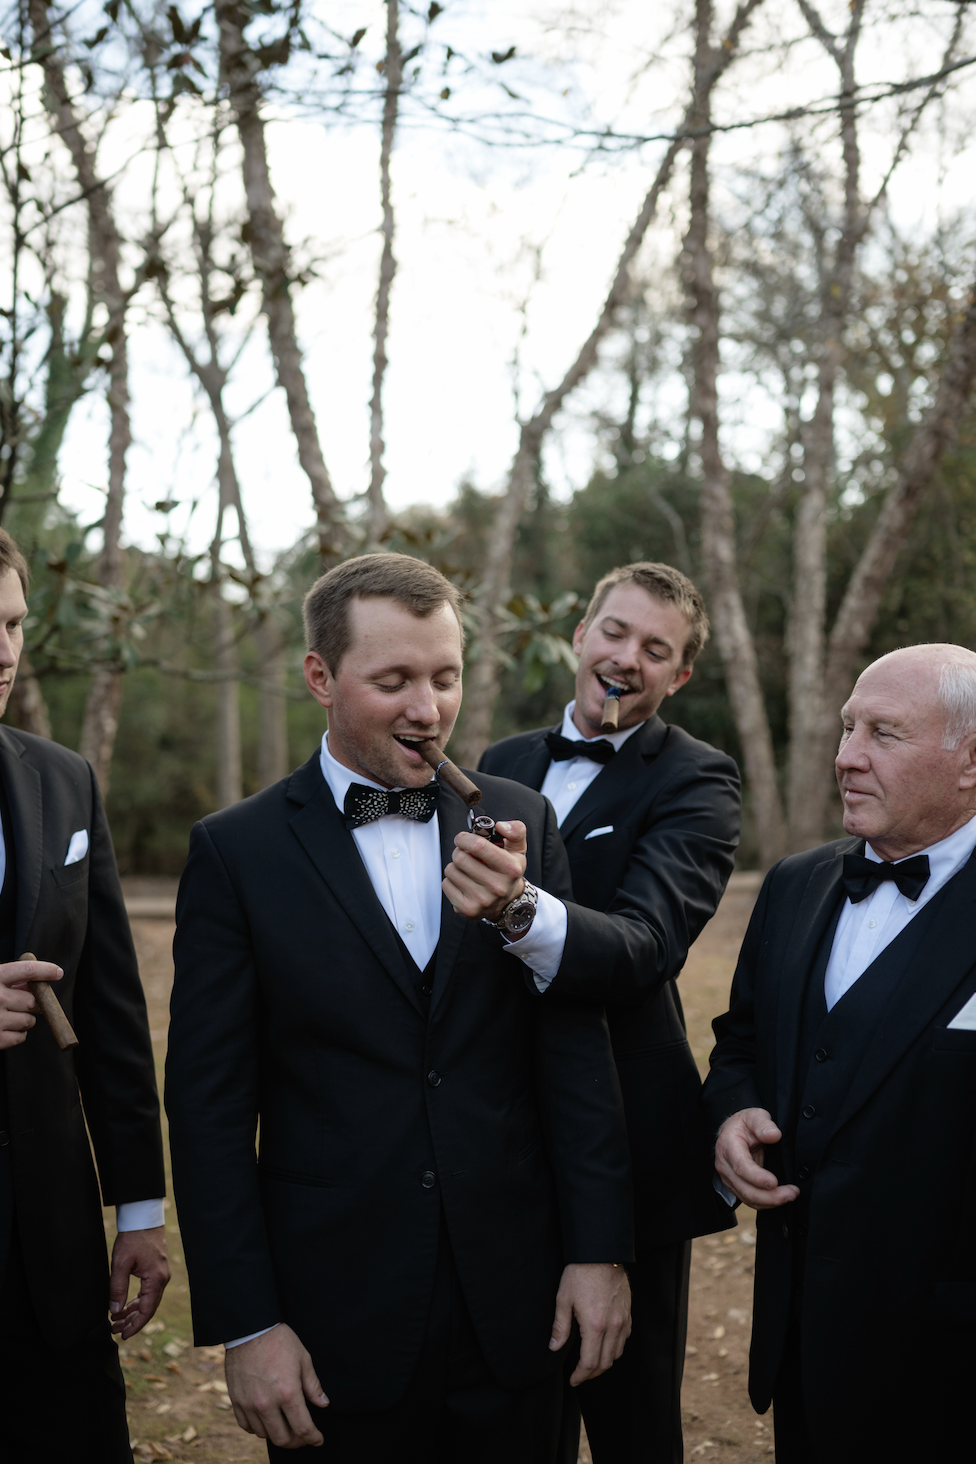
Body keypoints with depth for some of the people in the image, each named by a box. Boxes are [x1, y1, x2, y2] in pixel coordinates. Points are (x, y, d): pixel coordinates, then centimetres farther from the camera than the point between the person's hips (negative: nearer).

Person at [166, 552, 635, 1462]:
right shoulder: (235, 851, -4)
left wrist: (599, 1249, -1)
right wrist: (244, 1324, -8)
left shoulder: (518, 822, 3)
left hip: (511, 1307, 2)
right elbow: (209, 1104, -5)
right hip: (338, 1318, -2)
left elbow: (575, 1046, 4)